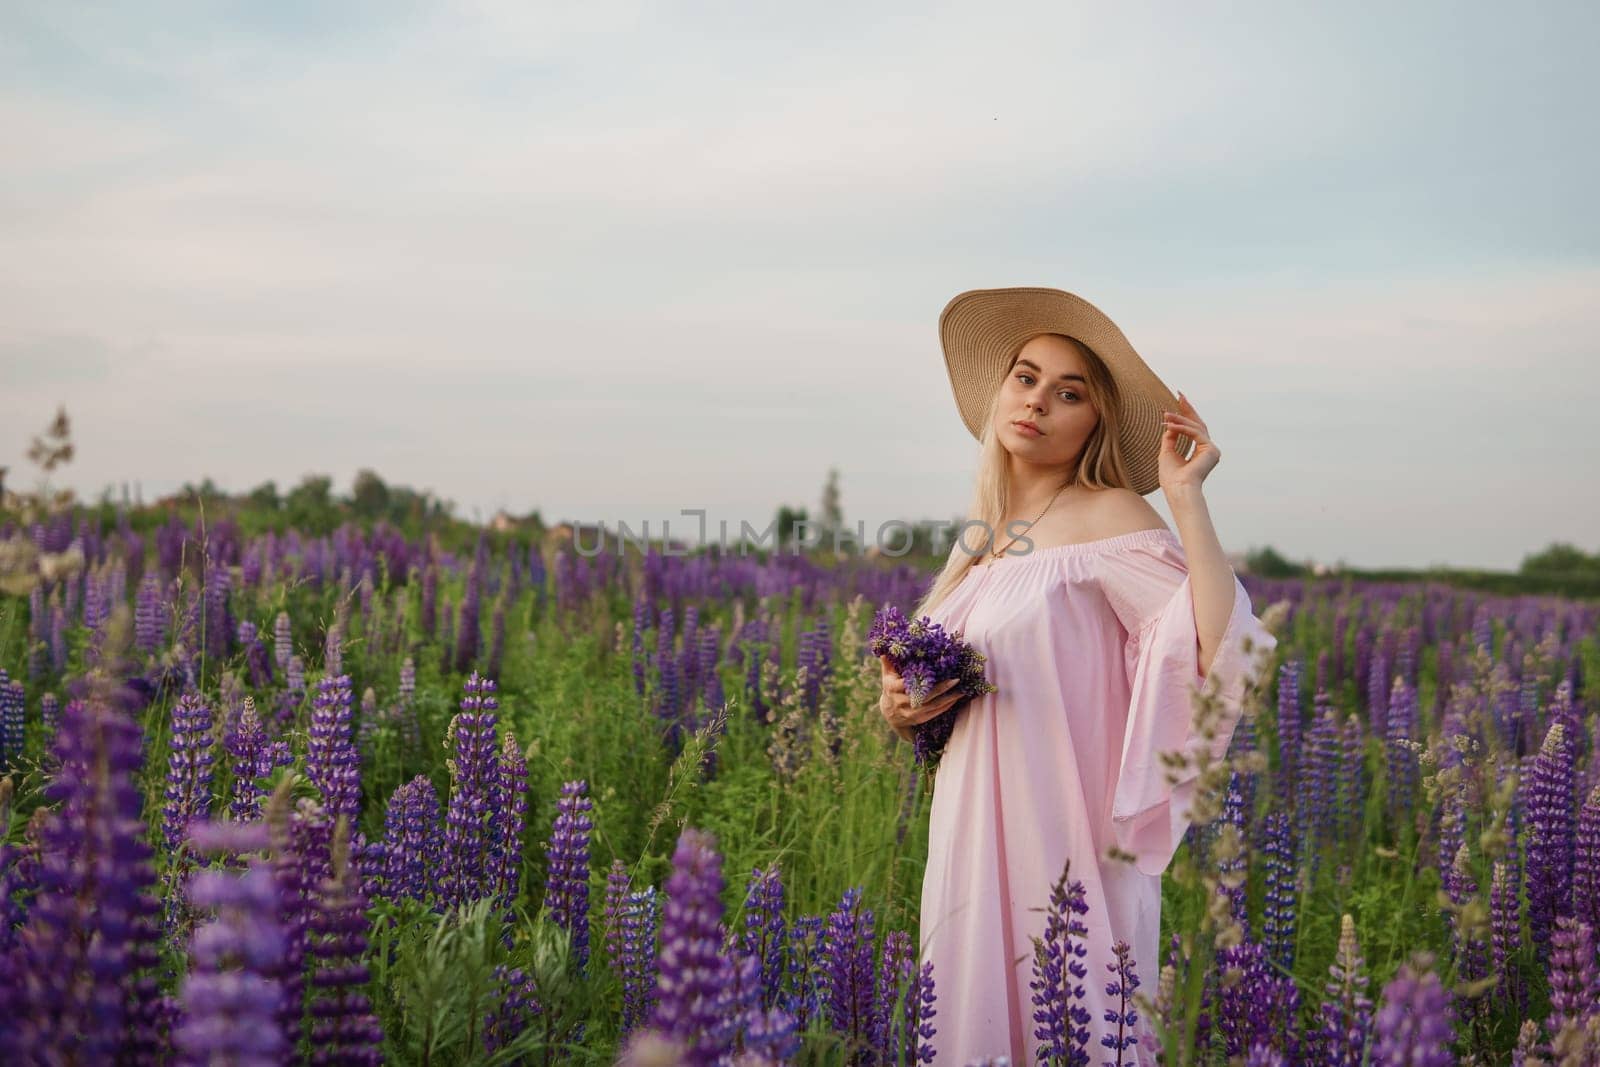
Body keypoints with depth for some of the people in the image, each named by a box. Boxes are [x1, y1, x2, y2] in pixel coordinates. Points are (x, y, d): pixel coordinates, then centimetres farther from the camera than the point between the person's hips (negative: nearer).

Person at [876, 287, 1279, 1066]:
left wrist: (1186, 497, -20)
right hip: (971, 842, 7)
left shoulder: (1109, 517, -9)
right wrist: (898, 707, 1)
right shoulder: (984, 534, 12)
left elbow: (1229, 657, -23)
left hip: (1064, 848, -7)